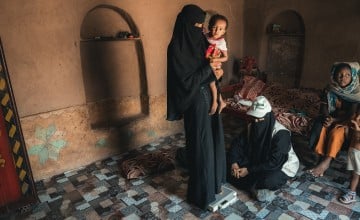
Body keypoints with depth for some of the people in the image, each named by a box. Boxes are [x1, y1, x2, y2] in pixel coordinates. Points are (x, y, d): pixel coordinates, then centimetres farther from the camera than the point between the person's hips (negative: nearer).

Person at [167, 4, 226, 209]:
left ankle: (214, 181, 40)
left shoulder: (201, 41, 8)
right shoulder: (177, 48, -16)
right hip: (196, 102, -8)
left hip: (210, 97, 8)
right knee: (201, 145, 3)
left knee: (214, 140, 18)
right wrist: (208, 69, -17)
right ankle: (201, 193, 23)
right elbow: (185, 81, -21)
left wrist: (218, 71, -6)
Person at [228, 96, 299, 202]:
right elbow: (237, 144, -4)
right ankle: (257, 188, -6)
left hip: (282, 167, -5)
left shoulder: (281, 134, -29)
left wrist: (249, 170, -32)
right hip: (258, 162, 6)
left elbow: (275, 163, -32)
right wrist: (234, 163, -22)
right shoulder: (252, 127, -10)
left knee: (269, 181, -37)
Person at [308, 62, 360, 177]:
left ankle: (326, 162, -29)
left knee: (336, 133, -33)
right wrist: (327, 117, -22)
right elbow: (323, 106, -2)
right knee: (320, 128, -28)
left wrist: (334, 120, -28)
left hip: (345, 120, -3)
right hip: (330, 117, 3)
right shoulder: (330, 89, -5)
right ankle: (322, 157, -24)